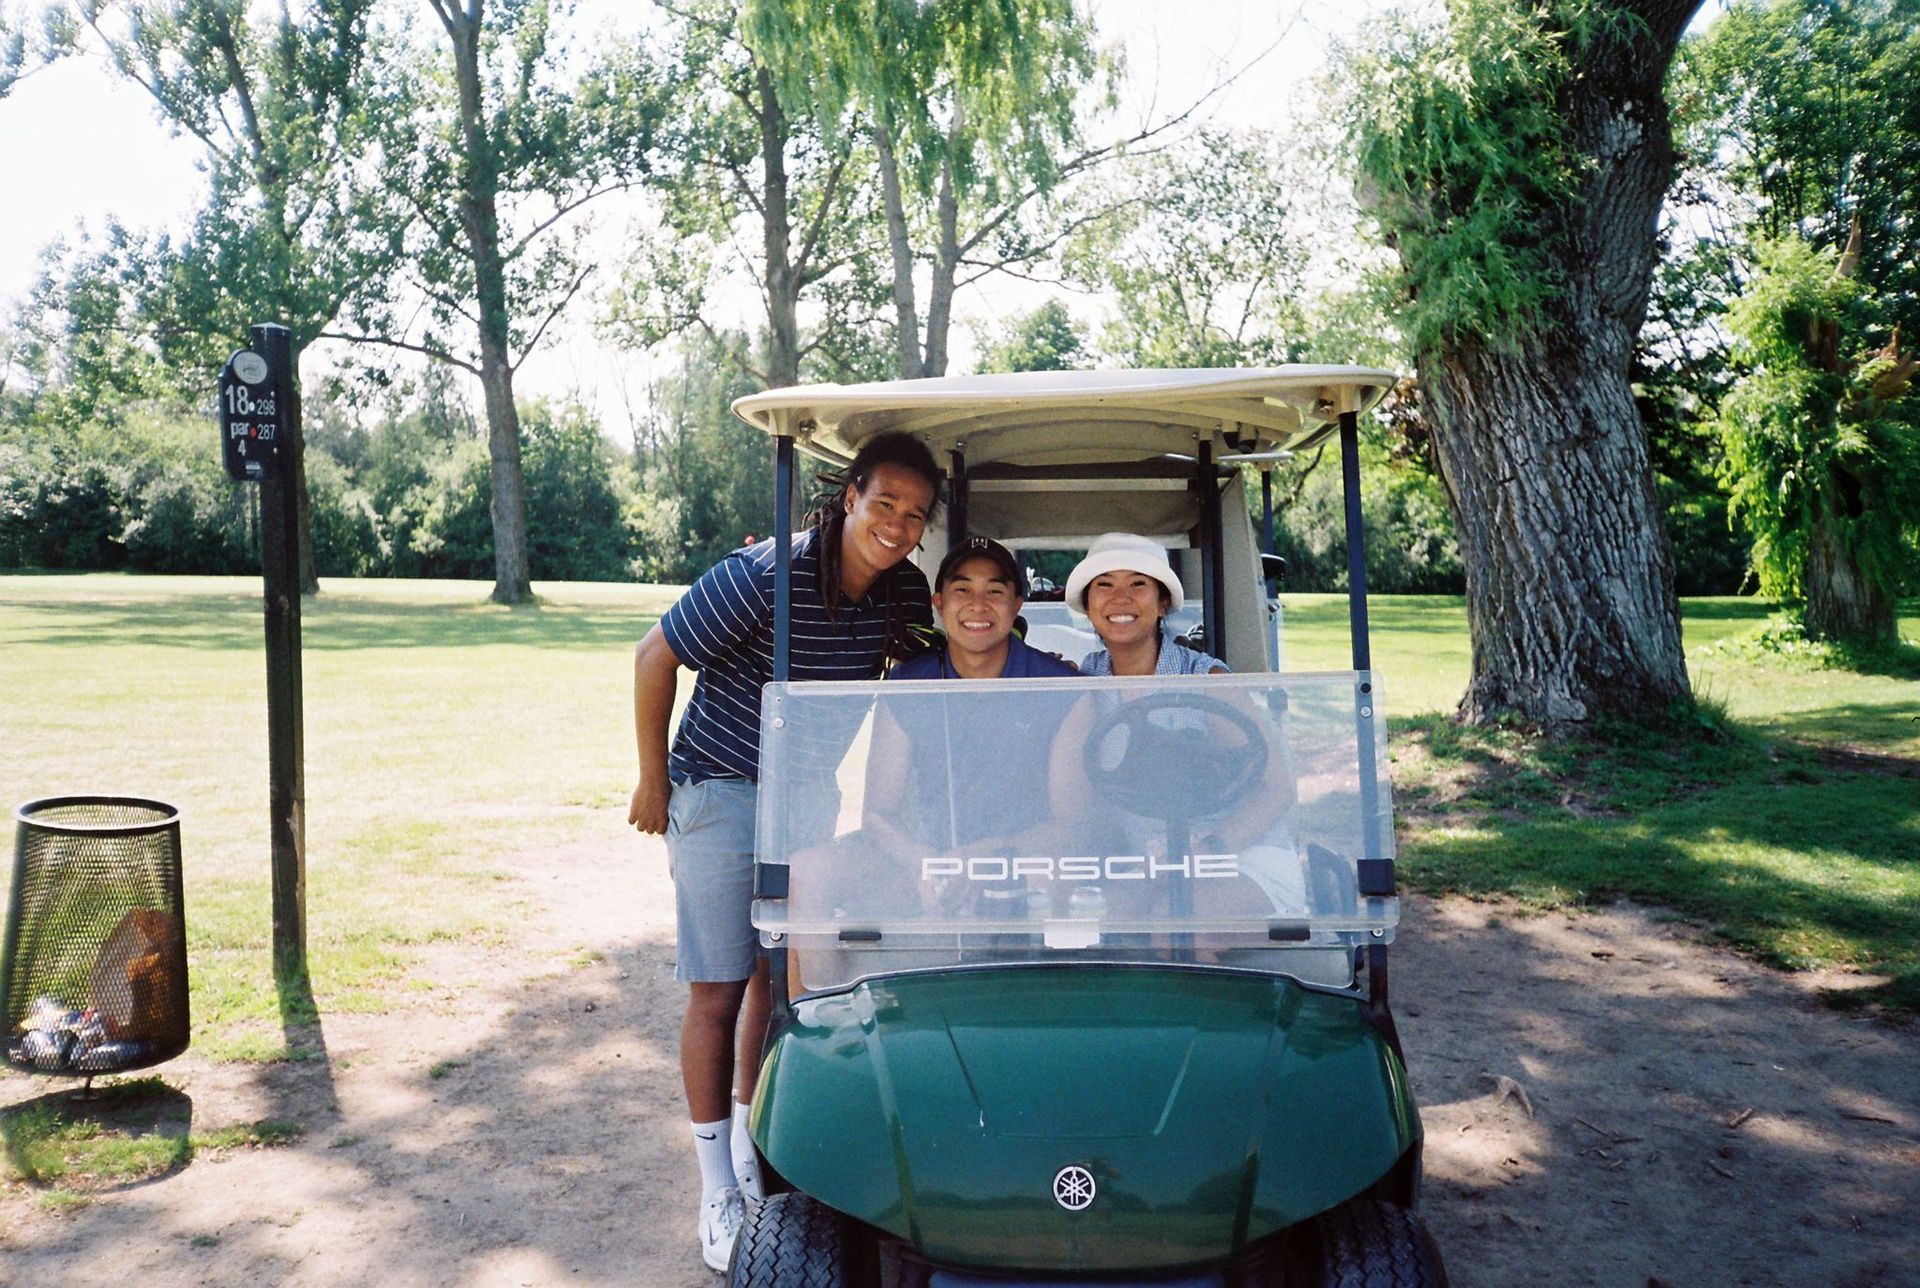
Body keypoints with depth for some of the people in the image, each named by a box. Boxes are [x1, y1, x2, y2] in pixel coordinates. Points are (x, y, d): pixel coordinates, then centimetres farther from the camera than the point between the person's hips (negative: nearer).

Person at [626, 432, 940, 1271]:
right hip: (721, 792, -5)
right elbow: (656, 655, -13)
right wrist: (653, 781, -7)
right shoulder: (765, 575, -23)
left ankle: (753, 1141, 34)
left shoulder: (905, 592, -7)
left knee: (780, 976, 14)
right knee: (718, 992, -1)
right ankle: (718, 1190, 13)